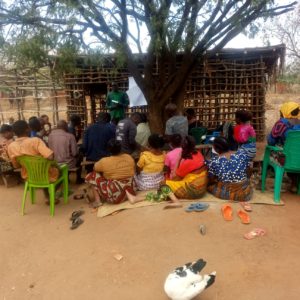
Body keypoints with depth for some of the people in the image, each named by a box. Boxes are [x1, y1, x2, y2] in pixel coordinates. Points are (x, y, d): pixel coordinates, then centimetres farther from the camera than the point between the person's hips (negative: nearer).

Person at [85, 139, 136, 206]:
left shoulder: (104, 161, -14)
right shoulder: (129, 157, -2)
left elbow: (95, 168, 7)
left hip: (115, 196, -5)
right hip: (131, 192, 6)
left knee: (92, 176, 7)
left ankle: (98, 200, 1)